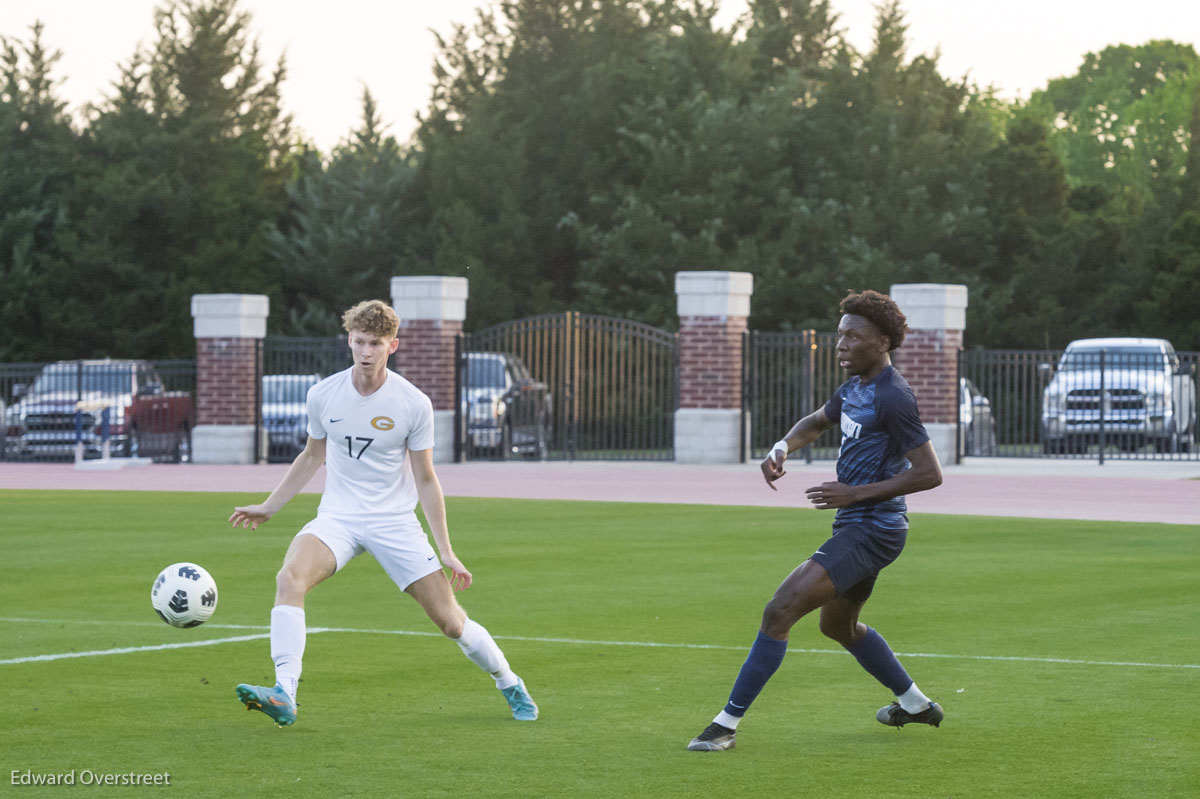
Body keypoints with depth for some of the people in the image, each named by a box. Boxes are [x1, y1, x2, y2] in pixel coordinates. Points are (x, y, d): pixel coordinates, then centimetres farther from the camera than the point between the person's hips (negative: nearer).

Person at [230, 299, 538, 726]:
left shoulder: (414, 404, -9)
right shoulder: (323, 395, -3)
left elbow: (425, 479, 0)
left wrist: (446, 551, -2)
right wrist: (268, 507, 17)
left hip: (395, 521, -1)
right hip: (337, 518, 1)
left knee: (450, 621, -3)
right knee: (290, 578, -30)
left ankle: (510, 685, 25)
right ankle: (284, 696, -36)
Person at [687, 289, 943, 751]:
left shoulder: (892, 398, -19)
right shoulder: (855, 388, 11)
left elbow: (930, 473, -21)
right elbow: (817, 422, 30)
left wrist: (857, 492, -23)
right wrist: (782, 448, 8)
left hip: (870, 531, -11)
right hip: (857, 526, 11)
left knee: (779, 613, -18)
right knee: (839, 625, 29)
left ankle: (728, 723, -17)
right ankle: (914, 704, 44)